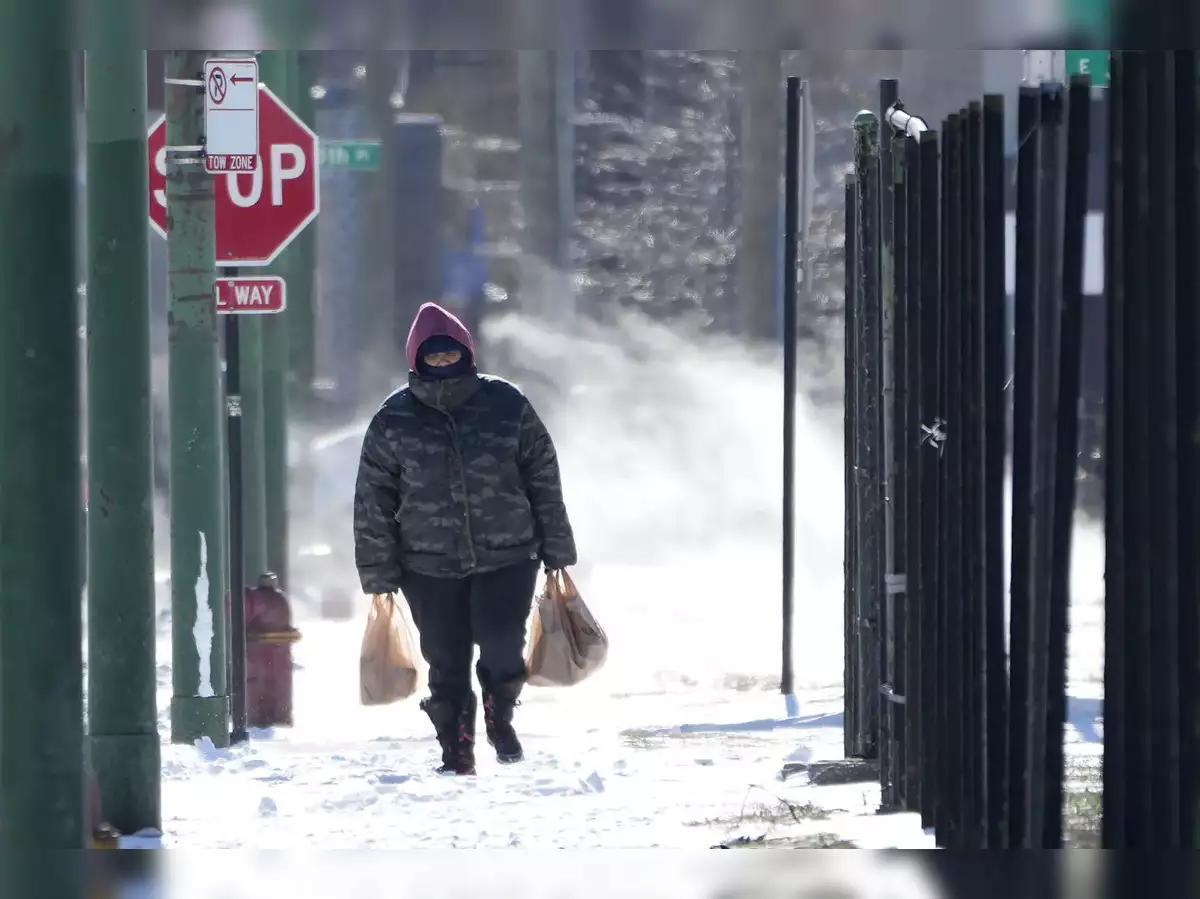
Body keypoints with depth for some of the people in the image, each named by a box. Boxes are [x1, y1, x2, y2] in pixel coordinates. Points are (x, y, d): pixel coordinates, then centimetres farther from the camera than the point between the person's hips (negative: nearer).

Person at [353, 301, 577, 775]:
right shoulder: (393, 421, -1)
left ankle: (500, 712, 13)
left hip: (507, 557, -1)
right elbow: (373, 505, 3)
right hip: (430, 566, 1)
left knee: (502, 643, -17)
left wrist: (556, 552, 8)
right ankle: (456, 750, 20)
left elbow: (544, 482, 7)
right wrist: (379, 576, 0)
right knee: (446, 664, 3)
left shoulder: (507, 406, 0)